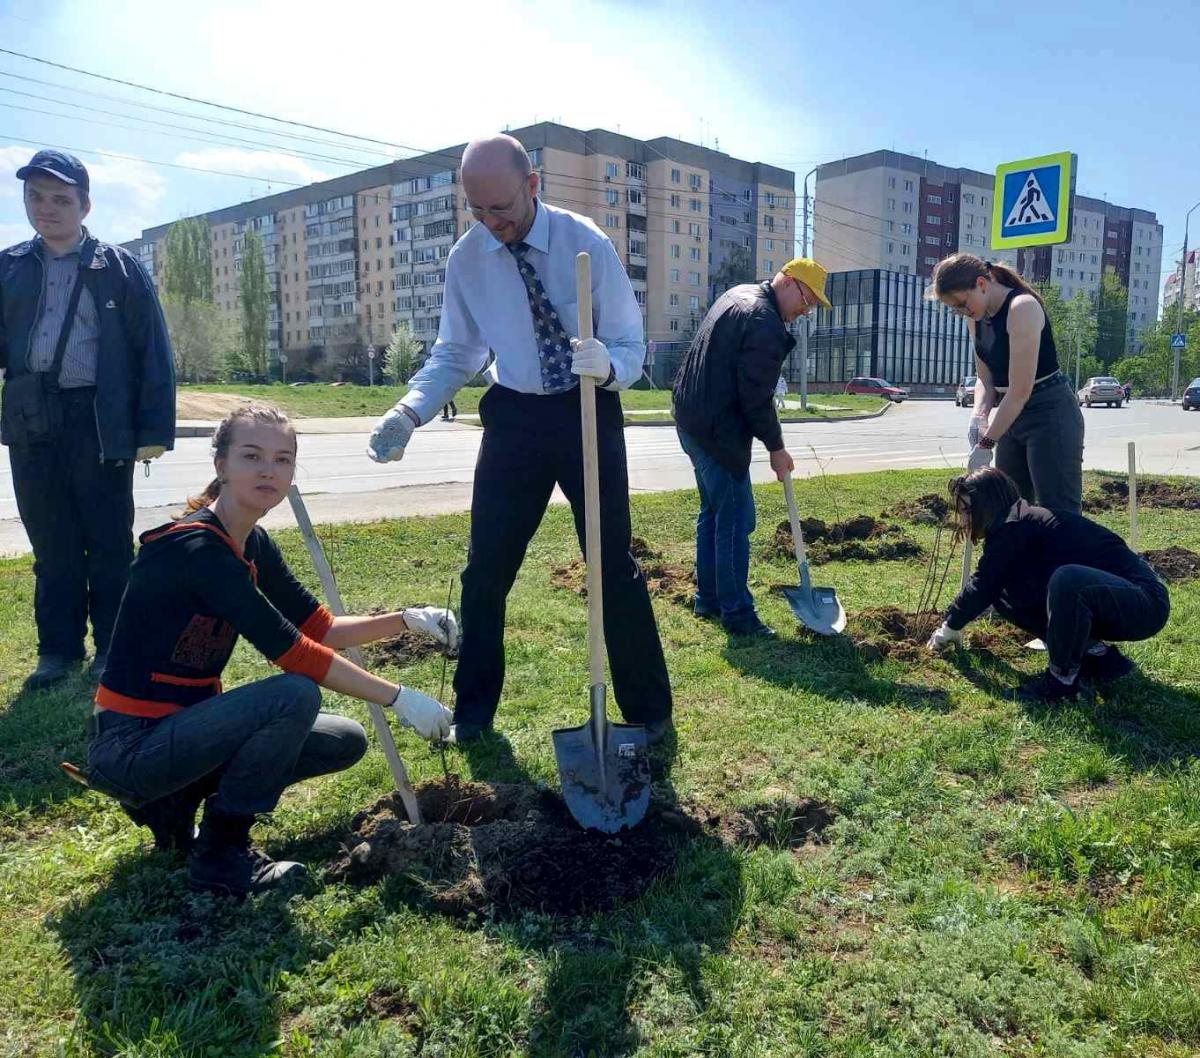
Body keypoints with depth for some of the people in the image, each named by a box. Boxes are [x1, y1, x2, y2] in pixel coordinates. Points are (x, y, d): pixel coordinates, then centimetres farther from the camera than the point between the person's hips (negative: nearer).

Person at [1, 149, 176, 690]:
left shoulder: (120, 268, 1)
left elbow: (153, 351, -2)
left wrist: (155, 429, -8)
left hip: (101, 423, -3)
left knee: (109, 545, 5)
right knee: (51, 546, 10)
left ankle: (112, 648, 17)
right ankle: (59, 649, 21)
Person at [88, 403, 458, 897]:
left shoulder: (253, 544, 2)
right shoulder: (196, 549, -25)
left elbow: (320, 628, 6)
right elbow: (291, 651, -28)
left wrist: (406, 620, -7)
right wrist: (398, 697, -24)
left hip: (185, 723, 9)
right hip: (130, 747, -9)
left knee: (345, 742, 5)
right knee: (295, 696, -29)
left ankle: (176, 800, 13)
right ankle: (220, 853, -8)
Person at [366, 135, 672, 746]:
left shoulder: (587, 245, -14)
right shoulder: (466, 260, -5)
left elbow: (631, 346, -12)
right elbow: (454, 353, 2)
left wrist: (607, 365, -36)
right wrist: (410, 410, -16)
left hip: (589, 414, -2)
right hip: (514, 418, 3)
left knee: (614, 567, 2)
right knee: (486, 570, 4)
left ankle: (648, 712, 20)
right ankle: (473, 711, 24)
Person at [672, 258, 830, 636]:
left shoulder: (739, 294, 14)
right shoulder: (766, 323, -19)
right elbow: (756, 399, -19)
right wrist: (776, 448, -7)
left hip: (692, 418, 11)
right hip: (719, 431, -11)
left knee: (713, 512, 18)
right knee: (735, 521, -4)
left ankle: (707, 598, 27)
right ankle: (737, 614, 3)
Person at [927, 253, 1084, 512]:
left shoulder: (1021, 308, -20)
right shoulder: (976, 318, 6)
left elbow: (1021, 389, -23)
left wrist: (986, 444, -20)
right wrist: (979, 417, -9)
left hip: (1050, 414, -9)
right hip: (1013, 416, 9)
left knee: (1059, 515, -9)